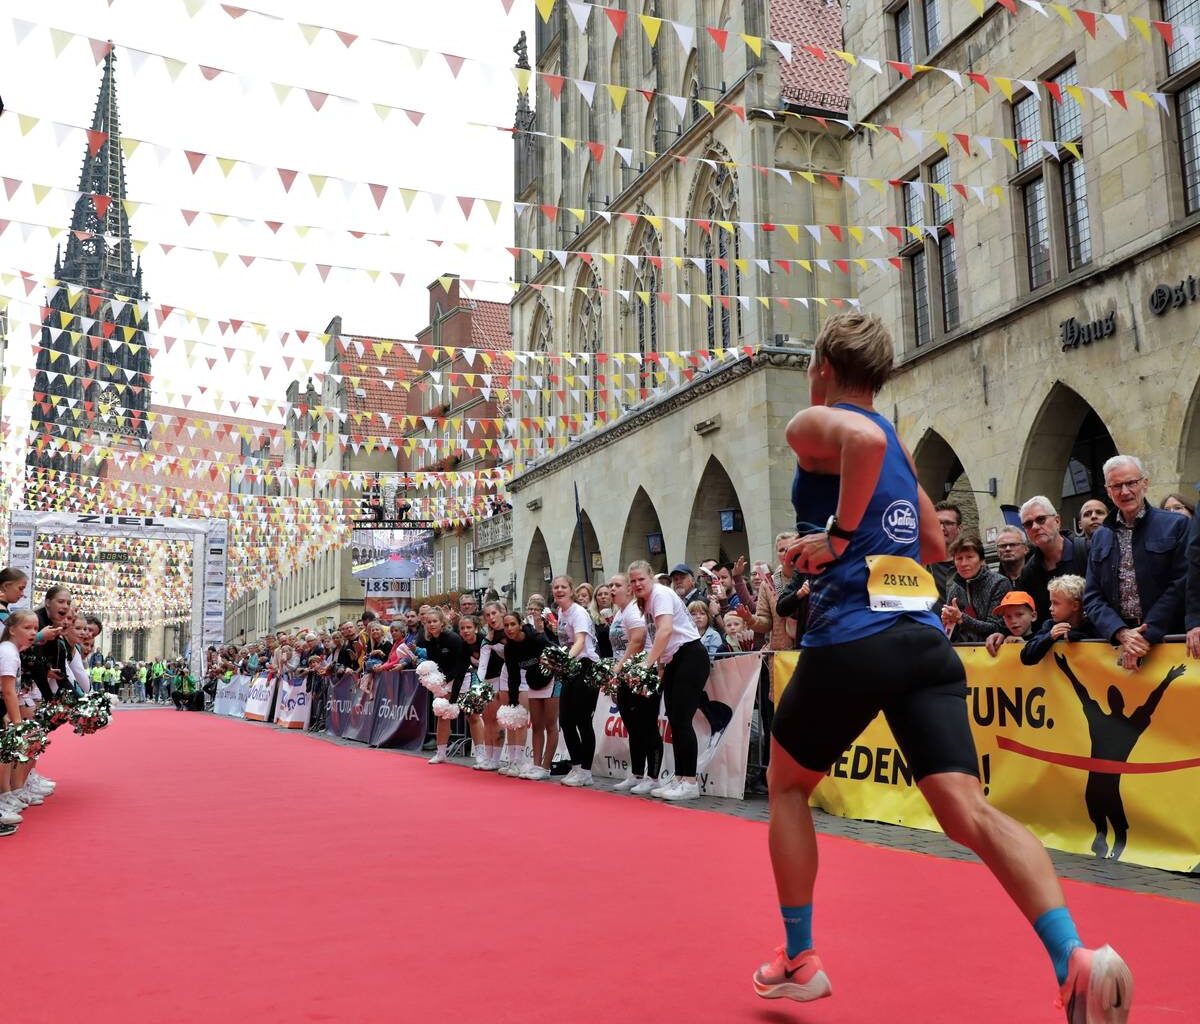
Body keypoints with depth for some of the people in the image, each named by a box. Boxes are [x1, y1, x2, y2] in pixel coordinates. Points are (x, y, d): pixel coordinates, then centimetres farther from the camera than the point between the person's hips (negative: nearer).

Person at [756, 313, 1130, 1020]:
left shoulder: (812, 424, 1)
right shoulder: (897, 445, 23)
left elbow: (865, 436, -24)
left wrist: (838, 536, -15)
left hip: (852, 639, -6)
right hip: (926, 638, 6)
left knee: (787, 784, 17)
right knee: (968, 809, -3)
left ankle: (799, 961, 23)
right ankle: (1075, 956, -23)